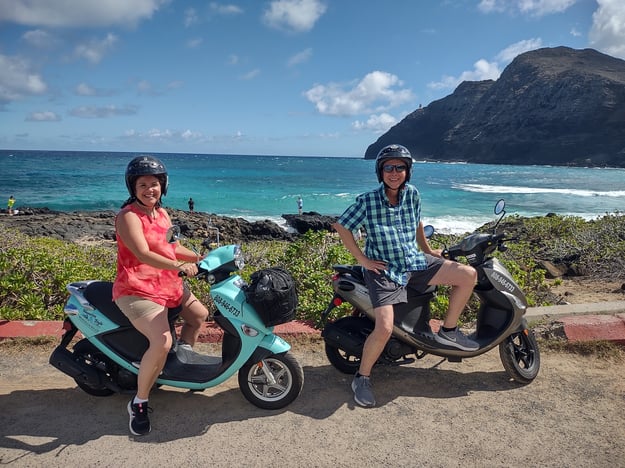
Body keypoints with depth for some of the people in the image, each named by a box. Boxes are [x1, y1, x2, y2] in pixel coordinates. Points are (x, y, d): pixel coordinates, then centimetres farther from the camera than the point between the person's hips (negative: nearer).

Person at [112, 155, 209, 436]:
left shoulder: (162, 213, 11)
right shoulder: (128, 216, -16)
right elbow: (143, 254, -28)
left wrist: (199, 258, 5)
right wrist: (178, 266, -39)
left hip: (167, 283, 9)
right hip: (136, 289, -9)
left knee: (199, 314, 24)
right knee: (162, 343, -26)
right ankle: (138, 404, -5)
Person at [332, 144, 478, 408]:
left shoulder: (412, 194, 1)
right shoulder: (367, 201, -14)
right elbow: (340, 226, -8)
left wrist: (427, 250, 24)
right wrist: (362, 259, -10)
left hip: (414, 262, 6)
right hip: (383, 269, -5)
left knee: (468, 275, -5)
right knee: (385, 329, -21)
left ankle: (447, 332, 11)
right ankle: (362, 378, 5)